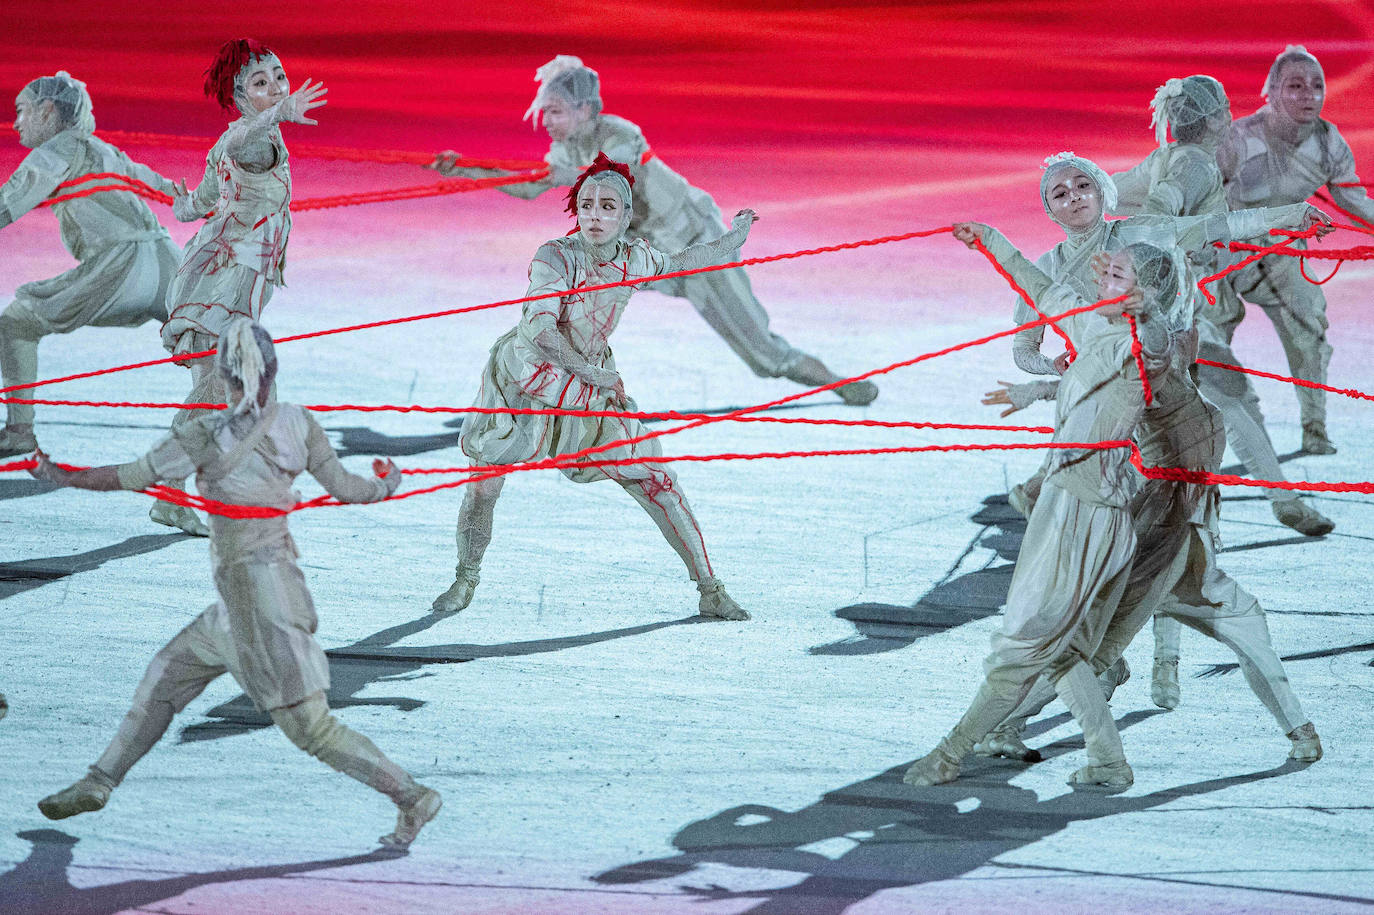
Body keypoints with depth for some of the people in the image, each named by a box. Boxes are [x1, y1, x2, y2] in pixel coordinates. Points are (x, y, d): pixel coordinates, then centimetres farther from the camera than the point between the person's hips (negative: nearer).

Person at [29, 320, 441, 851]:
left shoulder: (208, 435, -18)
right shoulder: (298, 423, -4)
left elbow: (131, 478, -10)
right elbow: (343, 488, 2)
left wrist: (63, 477, 4)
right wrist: (389, 485, 24)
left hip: (258, 598, -8)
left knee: (308, 727, -3)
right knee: (167, 674, 18)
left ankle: (412, 796, -2)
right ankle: (99, 782, 27)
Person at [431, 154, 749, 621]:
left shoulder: (634, 258, -6)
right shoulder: (556, 256, -23)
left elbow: (679, 263, 17)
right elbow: (540, 328, -34)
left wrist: (732, 238, 25)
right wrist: (590, 371, -28)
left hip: (591, 385, 4)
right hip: (524, 376, -4)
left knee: (654, 480, -3)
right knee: (484, 481, -7)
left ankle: (710, 588, 5)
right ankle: (465, 580, 20)